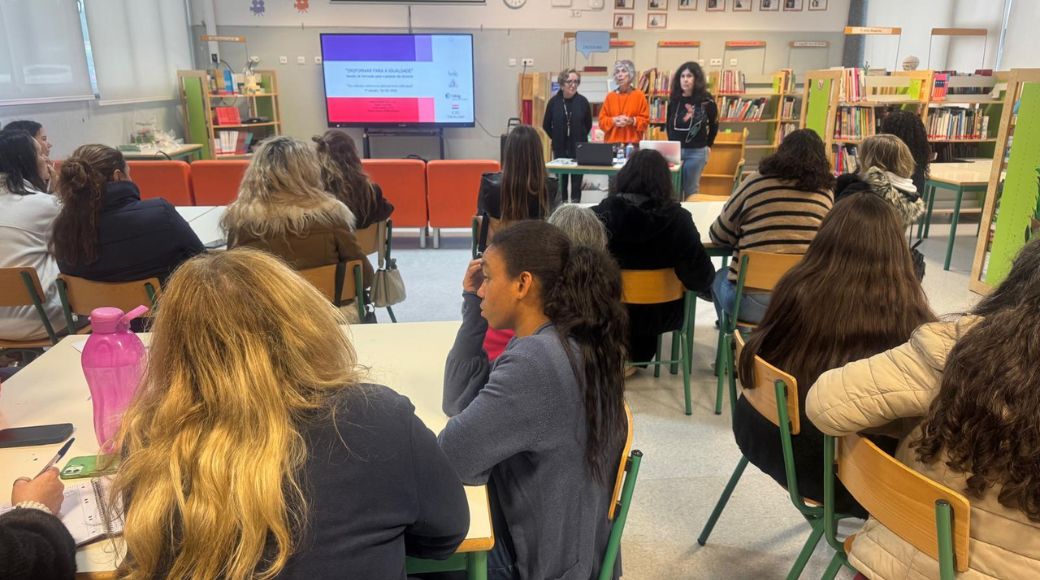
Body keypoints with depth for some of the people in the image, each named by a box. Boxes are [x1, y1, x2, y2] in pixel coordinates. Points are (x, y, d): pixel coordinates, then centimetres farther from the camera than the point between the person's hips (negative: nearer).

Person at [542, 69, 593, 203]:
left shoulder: (582, 101, -3)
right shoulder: (554, 101, -2)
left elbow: (588, 124, 8)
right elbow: (546, 125, 8)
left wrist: (580, 137, 6)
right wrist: (556, 138, 6)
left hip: (578, 148, -1)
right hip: (560, 148, 1)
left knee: (577, 178, 3)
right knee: (560, 178, 6)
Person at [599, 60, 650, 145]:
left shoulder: (639, 95, 4)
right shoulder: (610, 96, 10)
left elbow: (645, 120, 3)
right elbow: (602, 120, 9)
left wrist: (632, 121, -14)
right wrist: (613, 121, -10)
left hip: (632, 143, -2)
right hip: (611, 142, 2)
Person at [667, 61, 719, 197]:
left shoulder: (706, 100, -5)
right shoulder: (674, 99, 3)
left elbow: (714, 124, 7)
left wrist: (708, 145, 9)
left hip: (696, 152, -3)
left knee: (690, 190, 7)